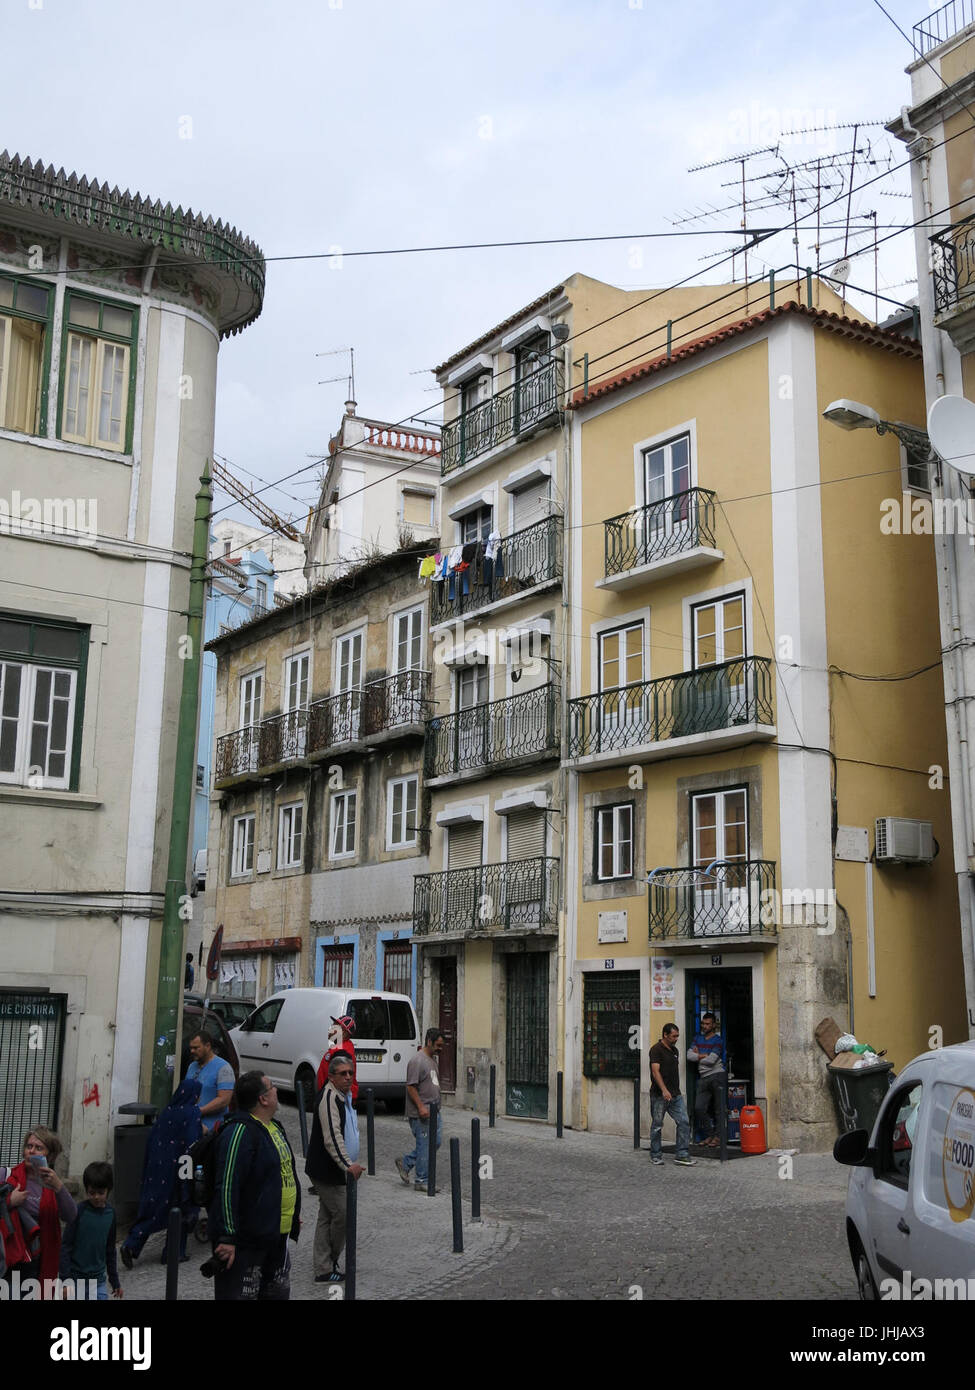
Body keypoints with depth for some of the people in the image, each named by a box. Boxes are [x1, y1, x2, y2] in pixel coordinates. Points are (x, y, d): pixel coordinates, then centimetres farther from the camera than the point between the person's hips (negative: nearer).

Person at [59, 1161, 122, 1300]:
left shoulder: (110, 1214, 4)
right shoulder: (79, 1212, -10)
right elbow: (65, 1246, -9)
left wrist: (115, 1281, 18)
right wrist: (65, 1279, -13)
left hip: (99, 1279, 3)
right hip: (77, 1279, -3)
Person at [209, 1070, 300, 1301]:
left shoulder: (274, 1127, 13)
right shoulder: (240, 1132, -20)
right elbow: (227, 1187, -24)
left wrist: (295, 1213, 29)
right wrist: (227, 1237, -26)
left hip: (277, 1235, 10)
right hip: (247, 1240, -10)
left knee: (278, 1293, 18)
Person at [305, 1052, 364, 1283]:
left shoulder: (344, 1096, 14)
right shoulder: (329, 1097, -18)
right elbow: (332, 1137, -27)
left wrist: (351, 1164, 27)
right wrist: (348, 1165, -31)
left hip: (334, 1171, 10)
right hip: (327, 1171, -10)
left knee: (327, 1218, 12)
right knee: (342, 1214, -6)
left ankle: (323, 1270, 18)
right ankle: (330, 1264, 9)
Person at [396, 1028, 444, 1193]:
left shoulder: (433, 1059, 15)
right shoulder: (417, 1061, -15)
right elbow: (411, 1086, -19)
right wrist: (421, 1107, -23)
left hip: (434, 1111, 9)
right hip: (421, 1113, -9)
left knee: (435, 1142, 11)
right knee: (424, 1146, -3)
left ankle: (405, 1164, 23)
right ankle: (422, 1181, 7)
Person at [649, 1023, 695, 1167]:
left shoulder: (674, 1050, 15)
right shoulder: (656, 1050, -10)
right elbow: (655, 1072, -20)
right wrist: (664, 1090, -29)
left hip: (675, 1095, 7)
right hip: (659, 1096, -7)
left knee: (684, 1122, -3)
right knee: (657, 1125, 4)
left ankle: (682, 1155, -1)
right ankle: (656, 1155, 16)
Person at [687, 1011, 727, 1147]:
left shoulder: (718, 1040, -2)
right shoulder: (698, 1038, 15)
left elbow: (711, 1060, -13)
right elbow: (689, 1055, 3)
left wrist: (697, 1056, 0)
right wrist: (703, 1056, -8)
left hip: (716, 1076, -5)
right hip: (703, 1078, 5)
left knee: (718, 1109, -2)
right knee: (699, 1108, 0)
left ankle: (717, 1136, 6)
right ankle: (710, 1135, 11)